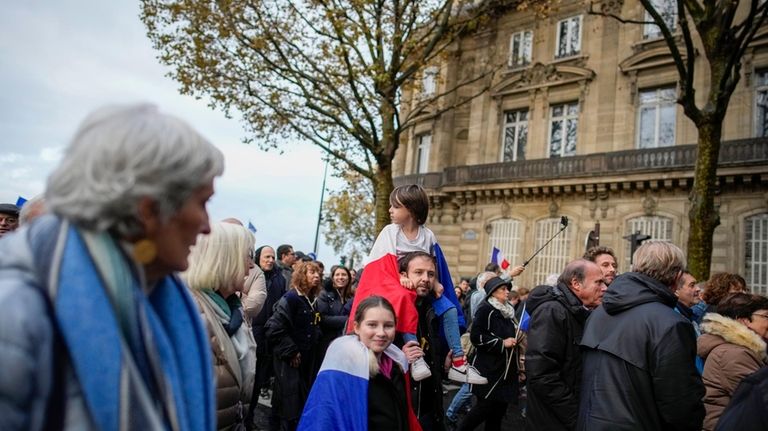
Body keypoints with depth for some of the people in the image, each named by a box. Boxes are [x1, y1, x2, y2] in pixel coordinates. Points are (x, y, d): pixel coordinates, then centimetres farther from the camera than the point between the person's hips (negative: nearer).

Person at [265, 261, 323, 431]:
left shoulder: (312, 301, 8)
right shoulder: (290, 298, -16)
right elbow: (274, 328, -23)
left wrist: (315, 338, 7)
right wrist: (290, 352, -19)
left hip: (307, 358, 8)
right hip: (290, 360, -8)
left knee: (303, 400, 15)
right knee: (291, 402, -2)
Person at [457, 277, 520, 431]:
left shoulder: (507, 310, 15)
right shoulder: (486, 309, -11)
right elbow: (476, 336, -19)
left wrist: (514, 338, 13)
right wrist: (501, 343, -17)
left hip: (505, 368, 8)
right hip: (489, 368, -8)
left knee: (500, 407, 9)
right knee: (486, 406, -6)